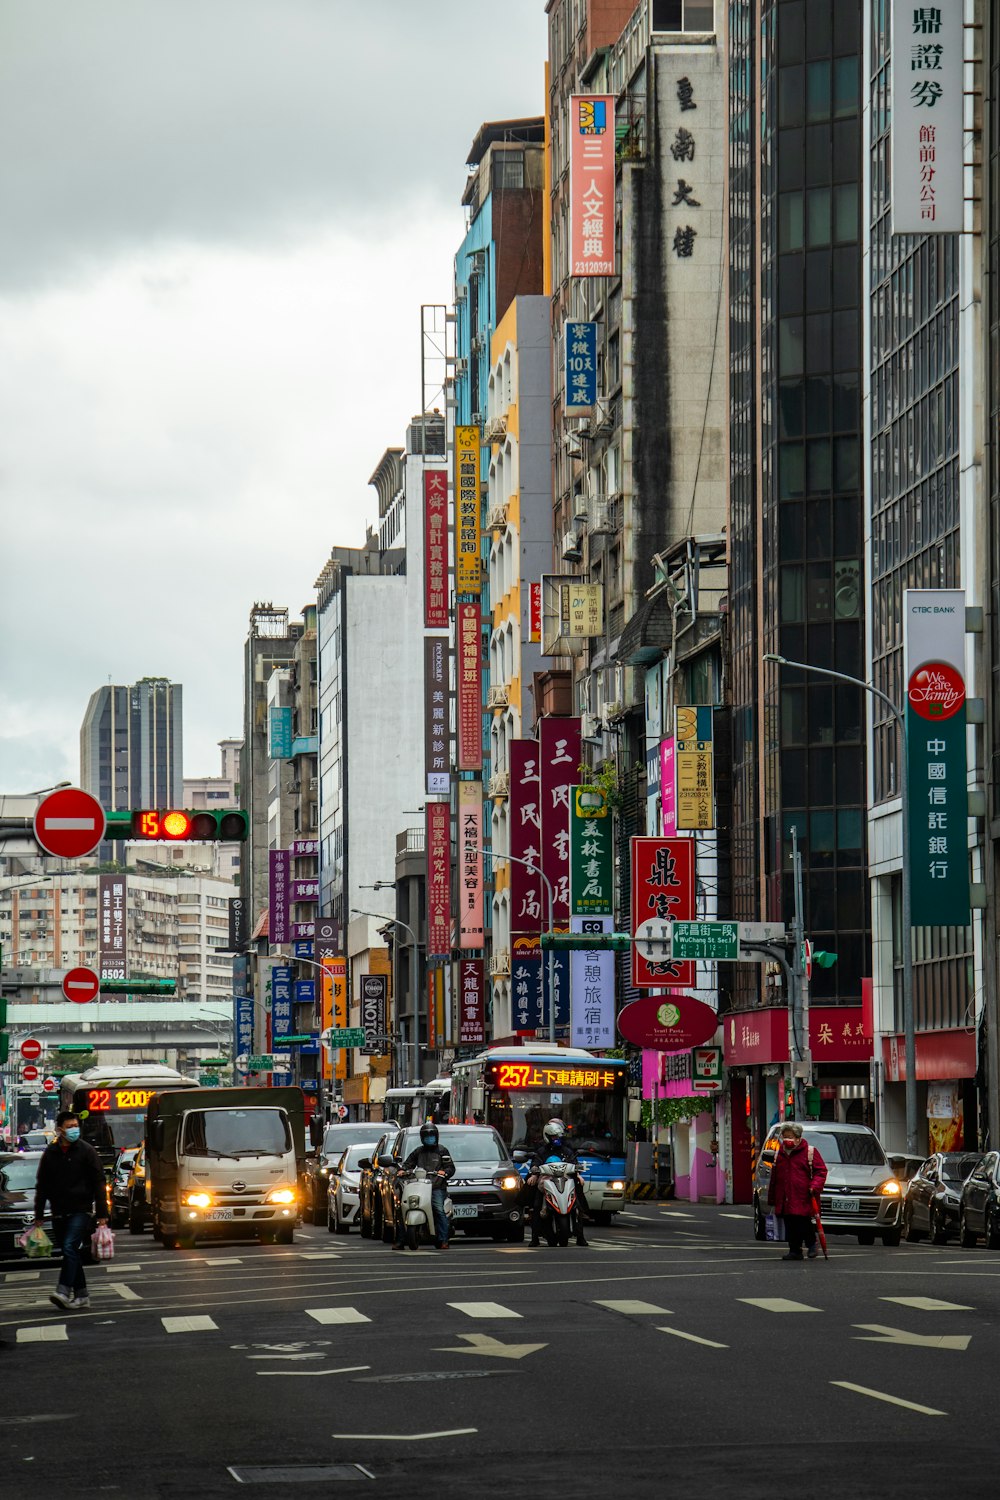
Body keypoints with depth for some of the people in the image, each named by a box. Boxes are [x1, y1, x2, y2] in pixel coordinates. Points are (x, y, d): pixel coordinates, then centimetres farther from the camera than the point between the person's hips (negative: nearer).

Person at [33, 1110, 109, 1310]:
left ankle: (64, 1292, -26)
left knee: (70, 1247, -19)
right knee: (71, 1254, 8)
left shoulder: (86, 1151, -1)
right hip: (59, 1214, 4)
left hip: (81, 1211, -4)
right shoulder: (50, 1153, 9)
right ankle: (81, 1296, 15)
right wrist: (38, 1216, 13)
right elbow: (41, 1186, 15)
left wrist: (102, 1213, -7)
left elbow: (98, 1183, -2)